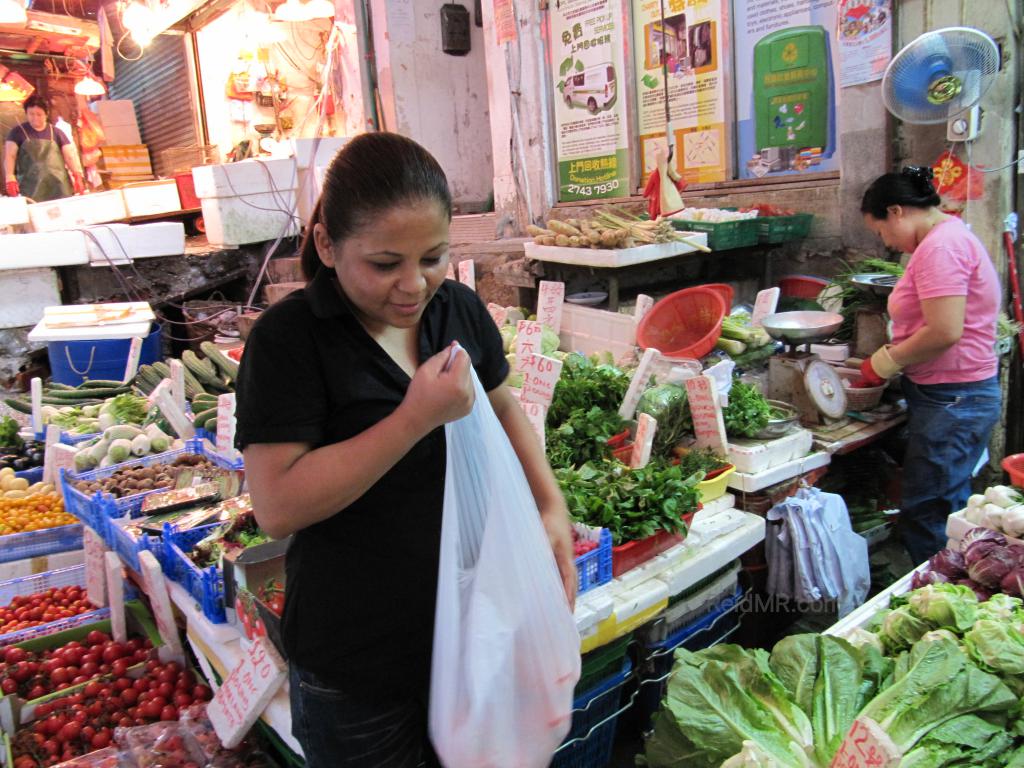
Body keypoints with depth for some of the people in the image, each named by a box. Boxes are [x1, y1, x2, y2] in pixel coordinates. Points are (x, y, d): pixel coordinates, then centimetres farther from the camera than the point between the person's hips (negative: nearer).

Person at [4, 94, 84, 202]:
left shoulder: (56, 133, 13)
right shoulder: (17, 132, 10)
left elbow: (70, 156, 6)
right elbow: (10, 156, 4)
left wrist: (78, 175, -10)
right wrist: (10, 177, -12)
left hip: (59, 186, 2)